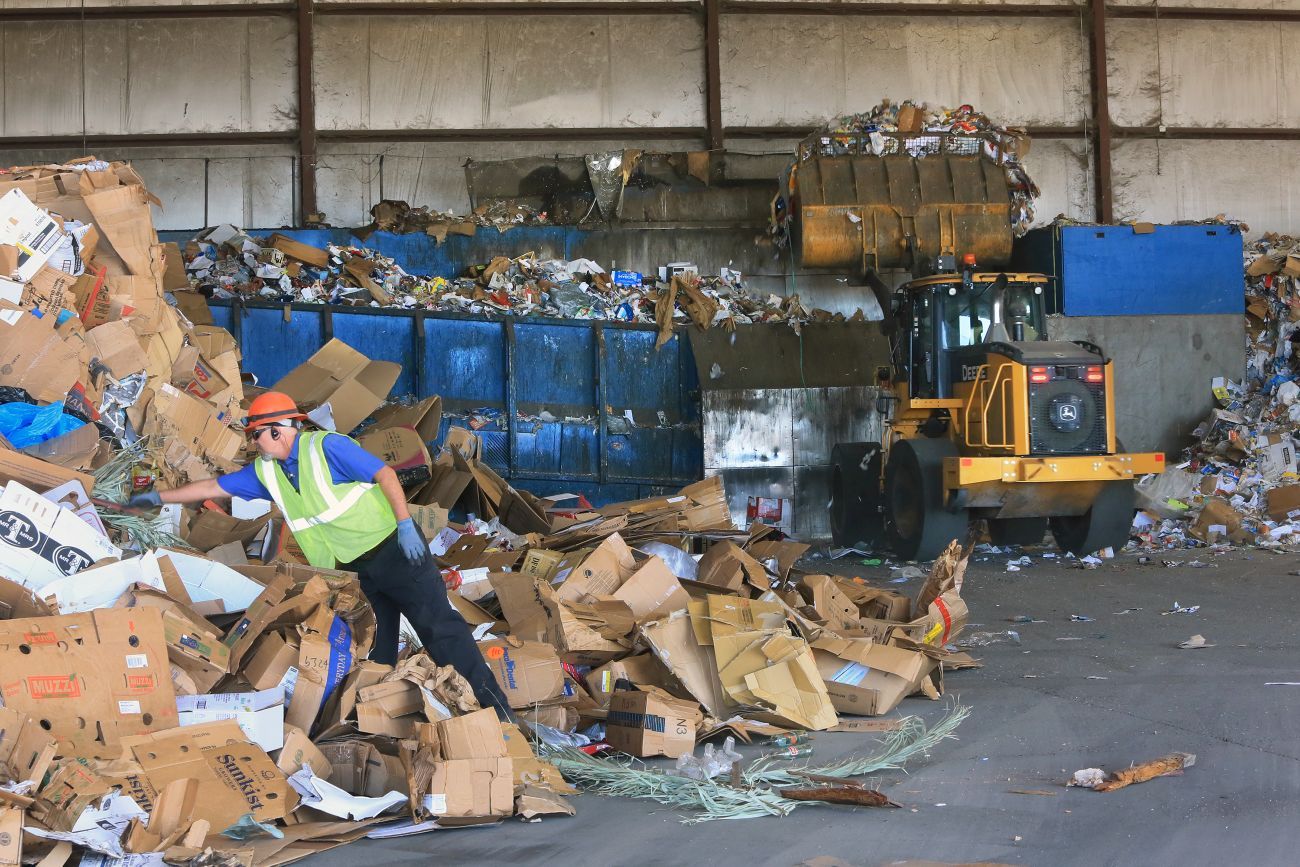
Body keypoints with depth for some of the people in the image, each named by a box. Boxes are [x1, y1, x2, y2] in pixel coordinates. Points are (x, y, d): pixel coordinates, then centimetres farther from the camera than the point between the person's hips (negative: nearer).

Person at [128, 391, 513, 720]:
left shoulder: (326, 446, -12)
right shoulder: (265, 472, 10)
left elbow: (384, 473, -16)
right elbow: (215, 487, 19)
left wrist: (405, 524, -24)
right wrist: (159, 497, 20)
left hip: (393, 547, -7)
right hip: (352, 571, 7)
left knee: (438, 624, -10)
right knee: (374, 651, 6)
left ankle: (493, 703, -9)